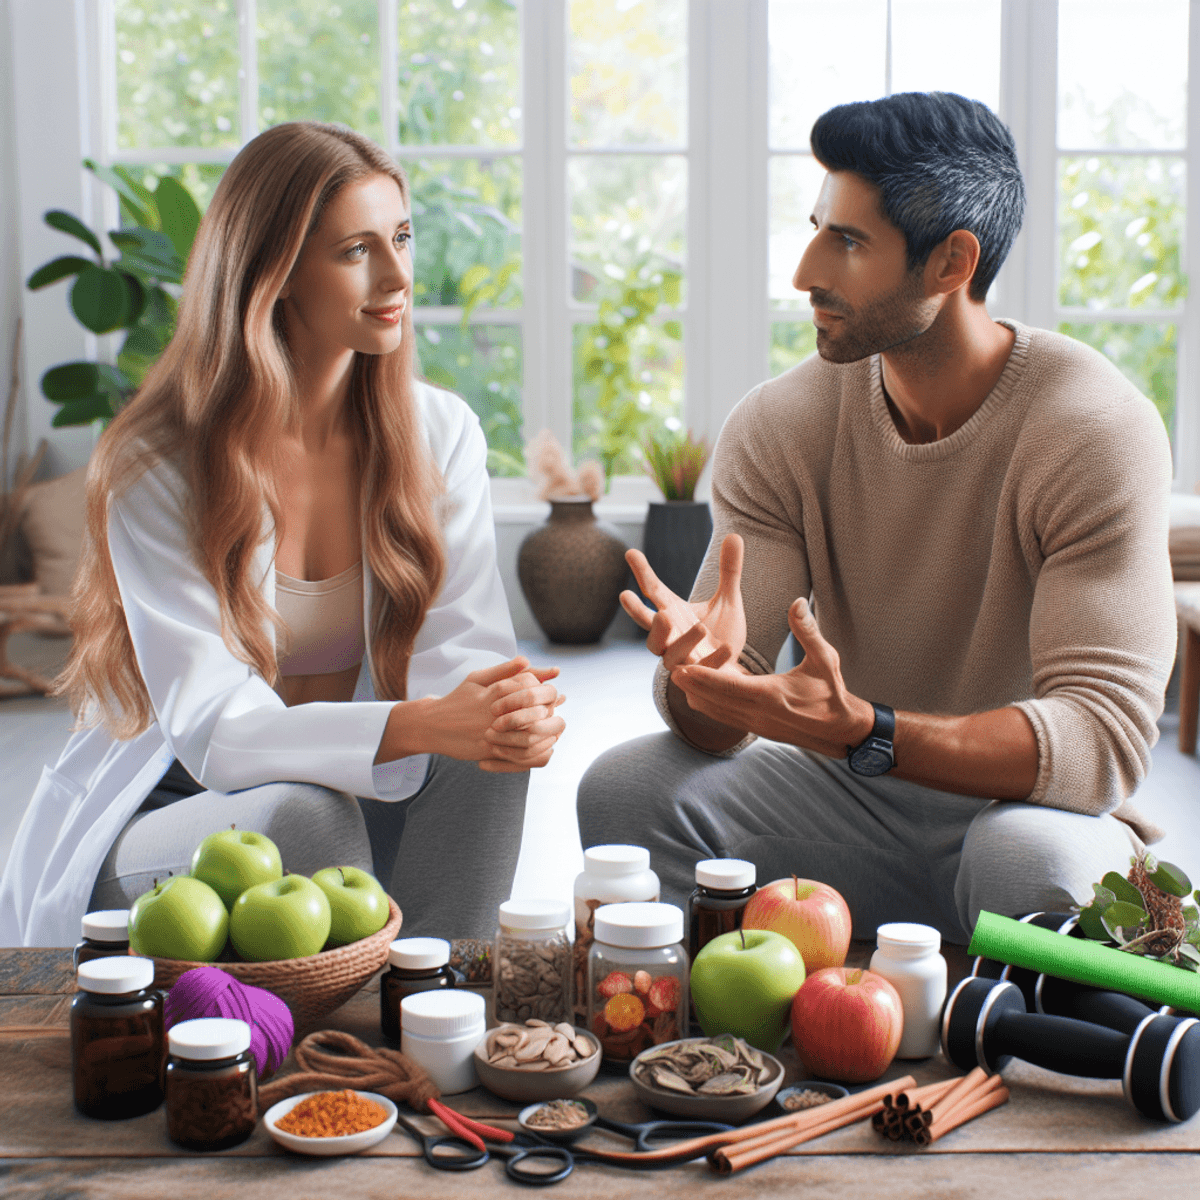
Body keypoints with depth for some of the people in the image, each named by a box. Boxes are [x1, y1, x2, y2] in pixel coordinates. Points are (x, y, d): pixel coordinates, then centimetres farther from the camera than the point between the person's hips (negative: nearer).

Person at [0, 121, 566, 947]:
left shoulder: (440, 432, -2)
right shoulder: (156, 466, -17)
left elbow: (462, 646, -10)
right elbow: (211, 727, -26)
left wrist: (516, 706, -37)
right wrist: (423, 724, -43)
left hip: (361, 784, 4)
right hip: (164, 812, -3)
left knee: (488, 752, -26)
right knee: (303, 814, -35)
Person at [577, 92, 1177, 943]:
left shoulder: (1098, 429, -19)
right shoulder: (778, 427, -6)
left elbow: (1107, 740, -27)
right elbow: (715, 728, -9)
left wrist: (859, 731, -40)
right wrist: (704, 665, -35)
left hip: (1040, 812, -3)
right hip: (851, 806, 4)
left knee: (1032, 862, -36)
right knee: (625, 789, -18)